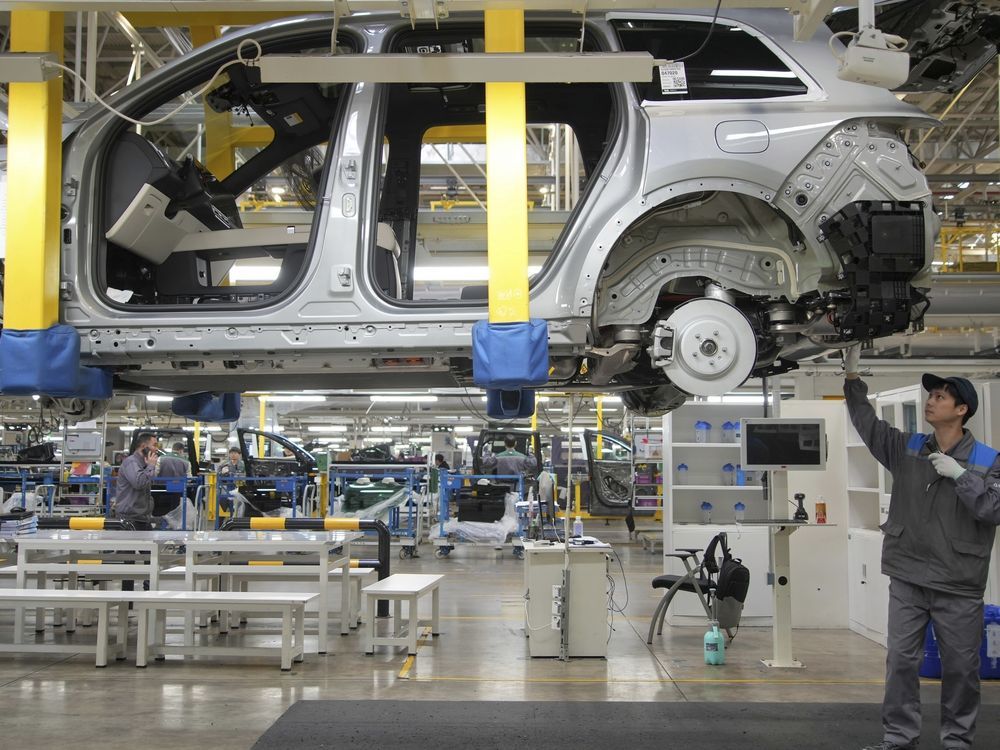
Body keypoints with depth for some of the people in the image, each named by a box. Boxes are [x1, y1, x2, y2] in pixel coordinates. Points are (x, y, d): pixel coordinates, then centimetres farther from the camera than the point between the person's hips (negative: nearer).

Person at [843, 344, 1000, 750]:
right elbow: (866, 422, 4)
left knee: (961, 667, 8)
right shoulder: (907, 448, 6)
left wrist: (959, 474, -18)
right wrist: (852, 375, -4)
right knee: (901, 661, 7)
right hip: (907, 579, 3)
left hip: (959, 585, -3)